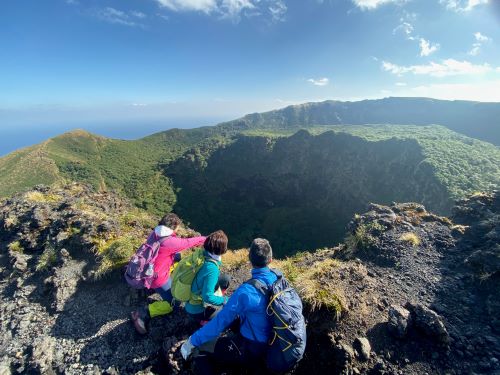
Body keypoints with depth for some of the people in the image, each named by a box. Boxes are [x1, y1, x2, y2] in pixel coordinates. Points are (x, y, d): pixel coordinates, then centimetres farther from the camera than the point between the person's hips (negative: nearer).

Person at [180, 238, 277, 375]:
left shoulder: (246, 291, -31)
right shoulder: (277, 278, -9)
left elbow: (220, 322, -23)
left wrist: (192, 341, -10)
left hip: (253, 351, -7)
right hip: (273, 341, 7)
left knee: (199, 348, 0)